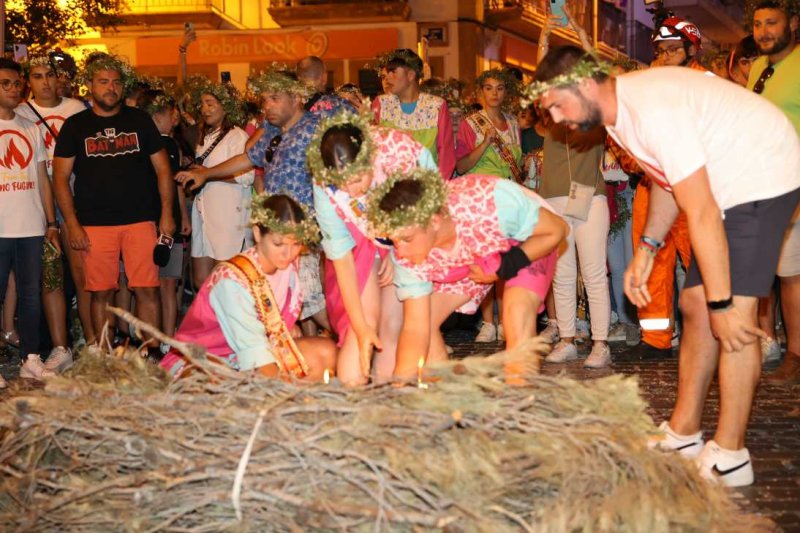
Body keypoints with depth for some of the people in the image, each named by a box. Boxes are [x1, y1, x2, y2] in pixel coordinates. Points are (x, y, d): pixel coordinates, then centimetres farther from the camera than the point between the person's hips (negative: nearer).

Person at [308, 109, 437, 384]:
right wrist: (360, 327, -21)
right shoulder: (324, 187, -27)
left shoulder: (401, 151, -32)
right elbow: (341, 257, -20)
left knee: (393, 325, -10)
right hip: (362, 246, 0)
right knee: (365, 320, -18)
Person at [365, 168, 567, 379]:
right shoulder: (405, 252, -27)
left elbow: (556, 231, -27)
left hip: (527, 246, -4)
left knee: (517, 311, -29)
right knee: (425, 318, -11)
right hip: (466, 262, 4)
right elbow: (415, 328, -21)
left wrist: (504, 268, -33)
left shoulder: (488, 203, -41)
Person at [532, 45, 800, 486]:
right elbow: (669, 177, 15)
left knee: (734, 316, -16)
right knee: (695, 306, 9)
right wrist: (647, 248, 6)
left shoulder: (652, 111, -30)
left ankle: (729, 458, -10)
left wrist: (721, 303, -28)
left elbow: (702, 213, -30)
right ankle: (683, 435, 16)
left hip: (762, 173, -10)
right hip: (724, 180, 10)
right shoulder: (619, 111, 1)